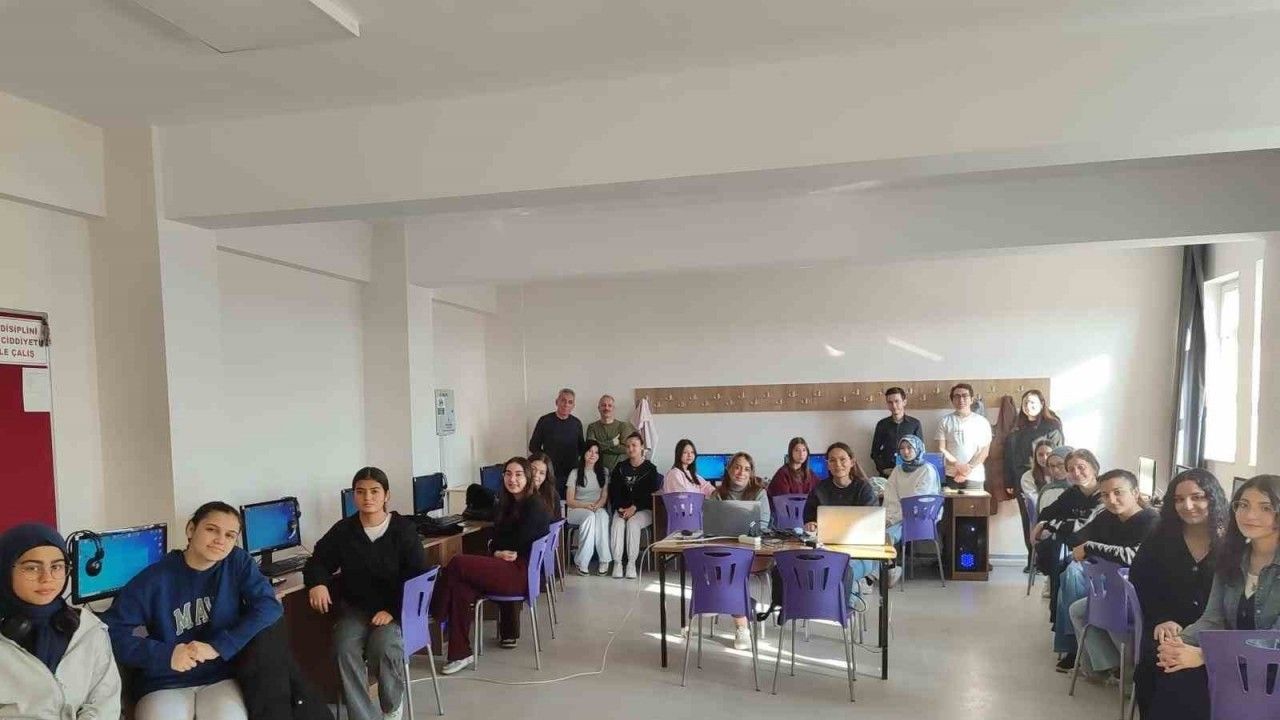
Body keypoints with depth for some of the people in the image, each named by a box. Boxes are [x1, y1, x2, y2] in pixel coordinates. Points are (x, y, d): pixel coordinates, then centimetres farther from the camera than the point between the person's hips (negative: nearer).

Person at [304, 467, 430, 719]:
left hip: (396, 608, -3)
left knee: (383, 646, -30)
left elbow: (418, 577, -7)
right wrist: (317, 582, -12)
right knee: (344, 648, -27)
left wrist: (393, 610, -18)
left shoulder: (404, 529, -6)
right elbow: (318, 561, 12)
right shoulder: (343, 530, 1)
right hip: (355, 607, 3)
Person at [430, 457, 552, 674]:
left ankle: (437, 615, 2)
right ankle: (460, 653, -7)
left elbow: (516, 544, -11)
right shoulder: (508, 504, 17)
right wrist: (498, 553, -7)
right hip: (509, 567, 9)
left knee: (457, 565, -19)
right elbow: (497, 540, 14)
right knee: (459, 587, -14)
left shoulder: (534, 507, -9)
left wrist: (497, 552, 4)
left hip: (522, 573, -9)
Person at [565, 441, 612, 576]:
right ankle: (582, 563, -33)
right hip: (577, 510, -2)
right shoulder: (575, 472, 2)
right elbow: (569, 501, -1)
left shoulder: (604, 472, 11)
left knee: (602, 516, -36)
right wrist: (586, 505, -18)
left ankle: (604, 560, -37)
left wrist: (597, 505, -15)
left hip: (599, 508, 2)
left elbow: (605, 497, 7)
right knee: (590, 516, -38)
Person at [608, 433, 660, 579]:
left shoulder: (650, 469, 1)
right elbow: (613, 492, 7)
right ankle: (617, 563, -25)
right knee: (617, 525, -28)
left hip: (644, 510, -3)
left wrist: (634, 508, -17)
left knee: (633, 523, -32)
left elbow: (651, 494, -7)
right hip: (622, 509, 3)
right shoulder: (620, 468, 12)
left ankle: (631, 564, -25)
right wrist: (620, 508, -11)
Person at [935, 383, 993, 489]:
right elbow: (941, 449, 1)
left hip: (974, 476, 0)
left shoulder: (982, 422, 6)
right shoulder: (945, 421, 6)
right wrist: (958, 465, -12)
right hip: (951, 475, 0)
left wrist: (968, 468, -10)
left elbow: (985, 450, 2)